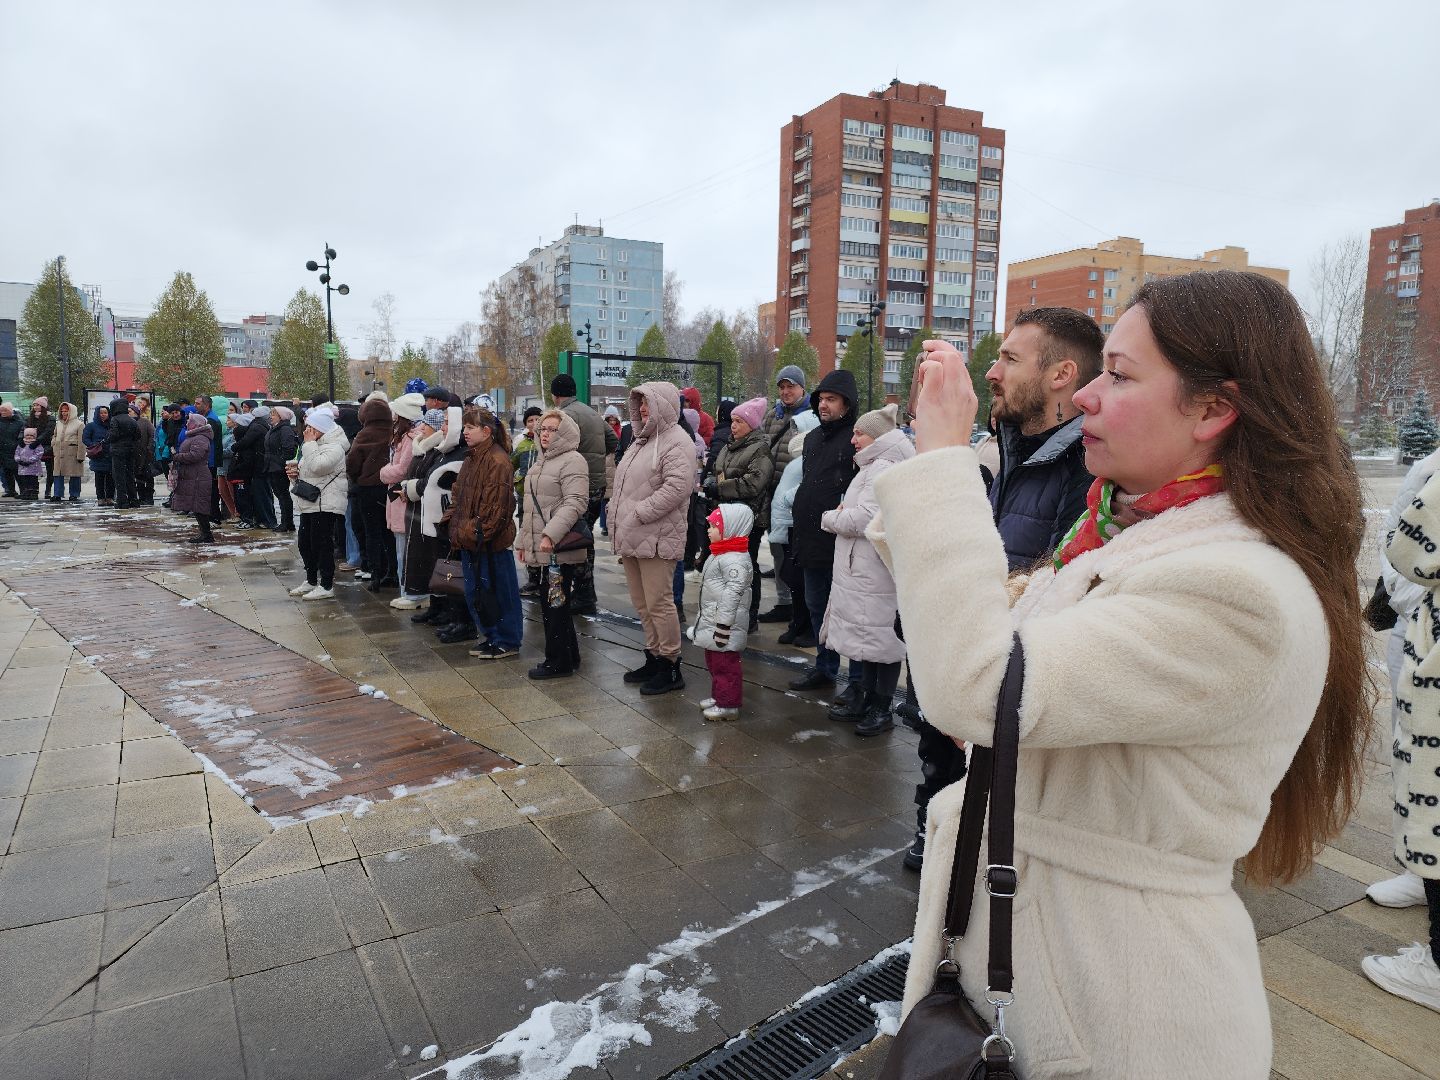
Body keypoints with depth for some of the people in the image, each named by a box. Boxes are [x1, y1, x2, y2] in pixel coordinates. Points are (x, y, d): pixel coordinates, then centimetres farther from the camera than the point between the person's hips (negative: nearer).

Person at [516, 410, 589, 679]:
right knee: (550, 603, 14)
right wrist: (523, 540, 23)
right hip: (541, 547, 9)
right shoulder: (541, 461, 20)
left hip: (560, 548, -9)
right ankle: (569, 655, 24)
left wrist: (551, 535, -28)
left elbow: (575, 504, -21)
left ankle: (558, 661, 7)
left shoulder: (572, 461, -10)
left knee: (555, 603, -3)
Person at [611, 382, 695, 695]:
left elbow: (677, 486, -23)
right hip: (631, 539, 10)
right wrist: (618, 519, 13)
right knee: (642, 604, 16)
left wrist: (638, 514, -20)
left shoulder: (676, 443, -11)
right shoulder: (642, 441, 21)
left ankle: (670, 666, 4)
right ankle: (654, 657, 27)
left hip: (656, 539, -10)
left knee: (658, 603, -6)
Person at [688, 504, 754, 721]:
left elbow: (732, 595, -25)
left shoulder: (735, 560, -21)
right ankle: (718, 696, 33)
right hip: (711, 622, 11)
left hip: (724, 624, -11)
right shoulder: (719, 555, 13)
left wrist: (723, 627, -25)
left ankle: (728, 705, 7)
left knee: (725, 665, -2)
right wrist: (704, 619, 27)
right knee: (714, 663, 20)